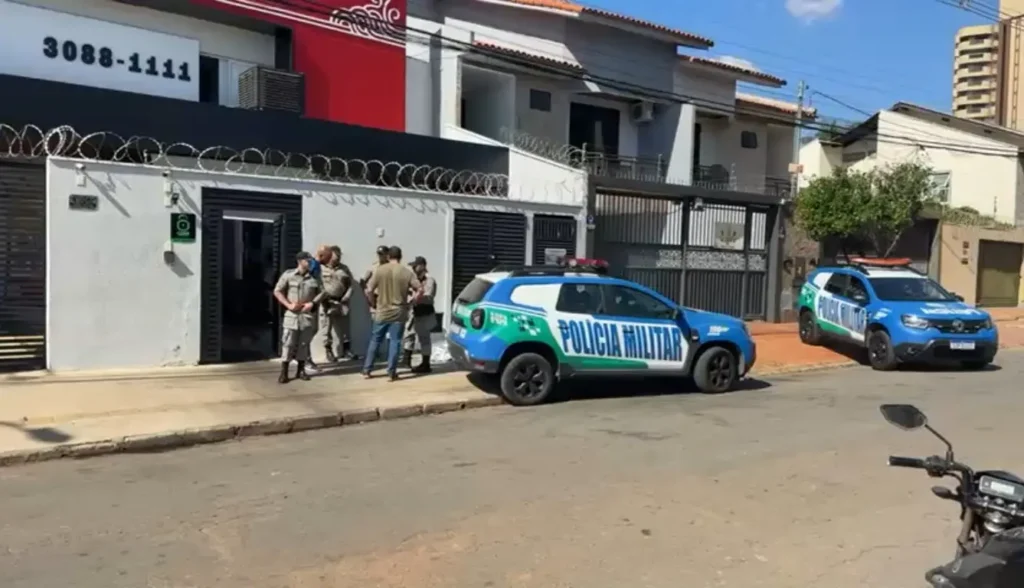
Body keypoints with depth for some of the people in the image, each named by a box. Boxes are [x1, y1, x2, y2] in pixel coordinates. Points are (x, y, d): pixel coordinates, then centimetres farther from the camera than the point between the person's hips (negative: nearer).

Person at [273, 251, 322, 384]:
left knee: (304, 343, 8)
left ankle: (301, 370, 19)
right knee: (288, 343, -2)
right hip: (292, 314, -2)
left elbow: (321, 293, 10)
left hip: (308, 315, 2)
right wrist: (288, 305, -10)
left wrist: (312, 303, -7)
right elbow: (277, 291, 1)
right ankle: (284, 372, 4)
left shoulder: (314, 277, 3)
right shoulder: (288, 275, -2)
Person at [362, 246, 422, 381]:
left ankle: (366, 370, 17)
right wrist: (411, 302, 5)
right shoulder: (407, 272, -4)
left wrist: (374, 304, 8)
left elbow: (369, 291, -6)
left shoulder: (380, 270, -4)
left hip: (382, 312, 1)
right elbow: (419, 290, -8)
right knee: (395, 342, 5)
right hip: (399, 313, -1)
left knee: (375, 340, 12)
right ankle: (392, 372, 4)